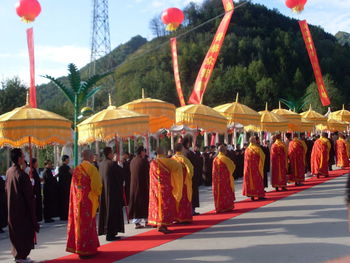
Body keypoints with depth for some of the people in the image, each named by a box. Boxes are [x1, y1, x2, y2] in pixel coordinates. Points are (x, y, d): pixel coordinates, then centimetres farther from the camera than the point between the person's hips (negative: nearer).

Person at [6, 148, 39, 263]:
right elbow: (29, 194, -18)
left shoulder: (9, 172, 1)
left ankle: (16, 254, 27)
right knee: (25, 231, 5)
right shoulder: (22, 175, -22)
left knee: (15, 231, 17)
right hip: (22, 207, -8)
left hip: (11, 207, 8)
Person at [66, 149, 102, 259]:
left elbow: (74, 186, 10)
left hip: (77, 201, 6)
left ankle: (77, 247, 21)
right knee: (87, 224, 1)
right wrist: (98, 193, 5)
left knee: (79, 222, 13)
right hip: (88, 201, -6)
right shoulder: (91, 168, -12)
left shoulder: (76, 169, 6)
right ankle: (86, 250, 4)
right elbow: (97, 185, -13)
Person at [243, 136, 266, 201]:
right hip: (256, 168, -4)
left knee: (250, 180, 8)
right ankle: (259, 195, 3)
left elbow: (246, 160, 8)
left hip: (248, 168, 4)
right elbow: (262, 156, -3)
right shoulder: (257, 149, -11)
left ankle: (251, 195, 8)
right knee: (258, 180, 3)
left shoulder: (247, 150, 3)